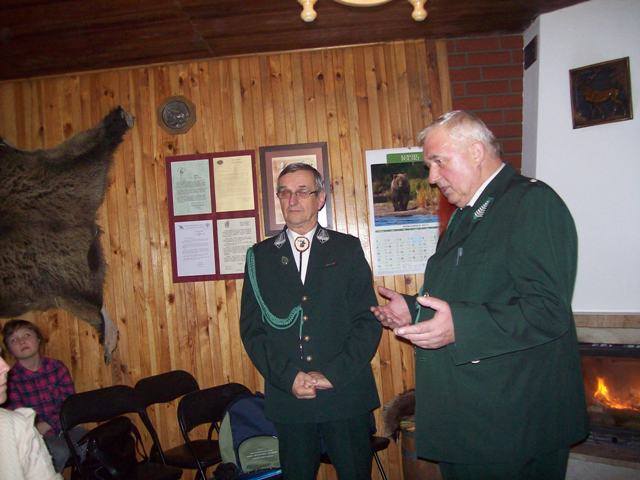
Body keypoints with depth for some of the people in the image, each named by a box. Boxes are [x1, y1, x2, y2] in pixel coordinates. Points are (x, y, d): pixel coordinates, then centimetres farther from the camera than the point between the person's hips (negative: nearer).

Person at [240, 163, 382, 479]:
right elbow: (251, 328, 1)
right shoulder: (260, 256, 6)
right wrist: (288, 377, -10)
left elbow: (368, 320, -2)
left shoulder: (348, 249, 3)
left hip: (346, 395, -1)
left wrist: (333, 374, -12)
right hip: (287, 397, 1)